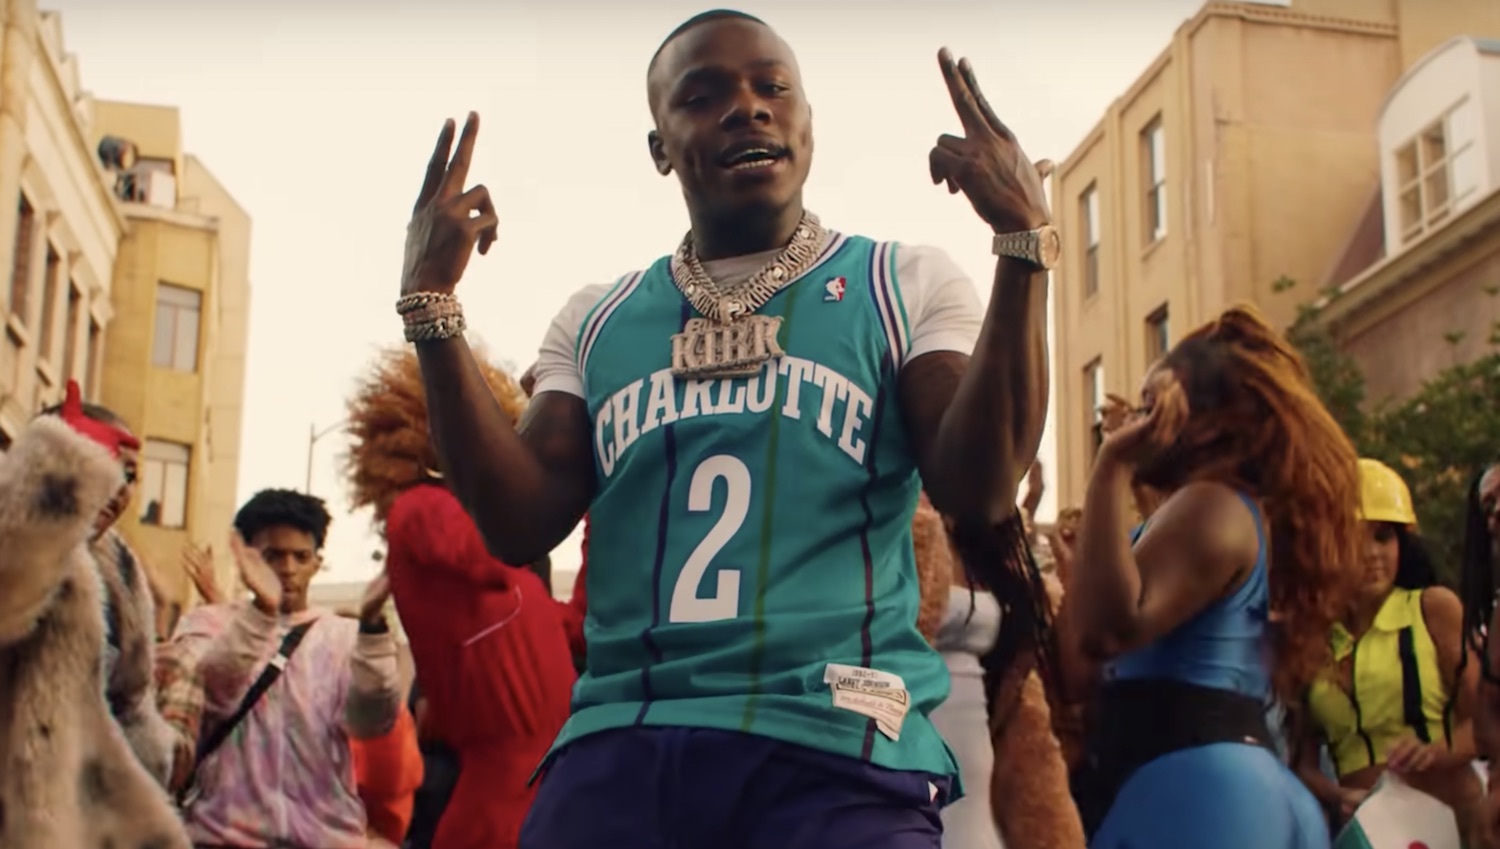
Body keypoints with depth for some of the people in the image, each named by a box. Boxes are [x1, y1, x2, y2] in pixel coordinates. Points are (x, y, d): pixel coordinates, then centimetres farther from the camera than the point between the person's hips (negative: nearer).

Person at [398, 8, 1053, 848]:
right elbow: (523, 524, 6)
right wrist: (432, 303, 0)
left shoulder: (908, 284, 7)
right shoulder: (595, 321, 15)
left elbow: (979, 493, -6)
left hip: (835, 748, -2)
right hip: (617, 745, 3)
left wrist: (1027, 242, -14)